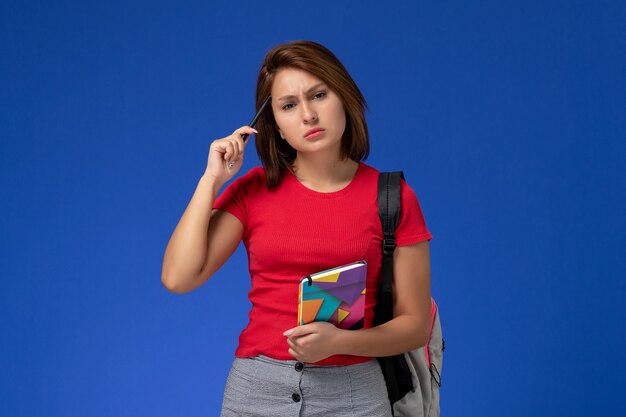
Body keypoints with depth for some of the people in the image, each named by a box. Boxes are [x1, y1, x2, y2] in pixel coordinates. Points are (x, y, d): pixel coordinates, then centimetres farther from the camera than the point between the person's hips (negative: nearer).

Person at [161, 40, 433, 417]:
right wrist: (212, 179, -8)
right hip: (256, 386, 2)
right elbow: (178, 277, -8)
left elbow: (416, 325, -2)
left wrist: (339, 341, -18)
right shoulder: (253, 190, 2)